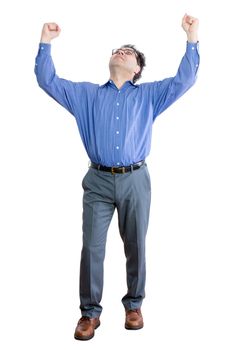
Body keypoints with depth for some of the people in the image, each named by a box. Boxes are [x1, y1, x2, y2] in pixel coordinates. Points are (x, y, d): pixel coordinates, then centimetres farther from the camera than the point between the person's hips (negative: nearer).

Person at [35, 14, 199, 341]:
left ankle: (133, 305, 23)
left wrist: (192, 38, -1)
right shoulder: (86, 94, 17)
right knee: (92, 248, -1)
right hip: (98, 181, 1)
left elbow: (184, 79, 6)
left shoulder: (149, 94, 14)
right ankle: (90, 312, 10)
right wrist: (46, 42, 6)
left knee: (135, 247, 7)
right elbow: (48, 81, 14)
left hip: (135, 181, 0)